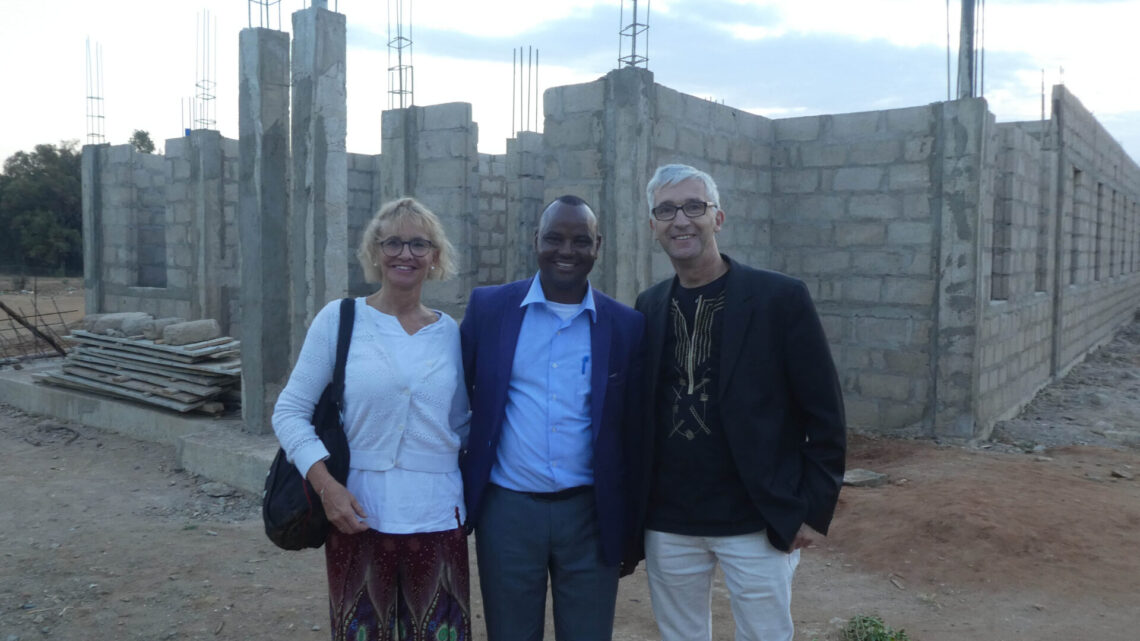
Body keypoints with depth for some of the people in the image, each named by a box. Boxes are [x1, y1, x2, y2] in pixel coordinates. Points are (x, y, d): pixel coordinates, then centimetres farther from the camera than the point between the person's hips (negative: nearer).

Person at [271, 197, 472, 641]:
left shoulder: (449, 331, 5)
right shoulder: (339, 319, -3)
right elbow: (289, 412, -3)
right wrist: (326, 484, -14)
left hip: (437, 518, 2)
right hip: (359, 516, -2)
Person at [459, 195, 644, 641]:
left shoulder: (626, 325, 0)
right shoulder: (488, 307, -1)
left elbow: (633, 427, 5)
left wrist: (634, 526, 6)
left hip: (591, 514, 0)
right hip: (507, 510, 0)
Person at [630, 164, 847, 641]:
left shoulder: (781, 298, -8)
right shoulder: (648, 307, 5)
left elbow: (825, 413, -6)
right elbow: (640, 411, 11)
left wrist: (814, 509, -9)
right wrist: (636, 508, 8)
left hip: (759, 522, -3)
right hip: (667, 525, 4)